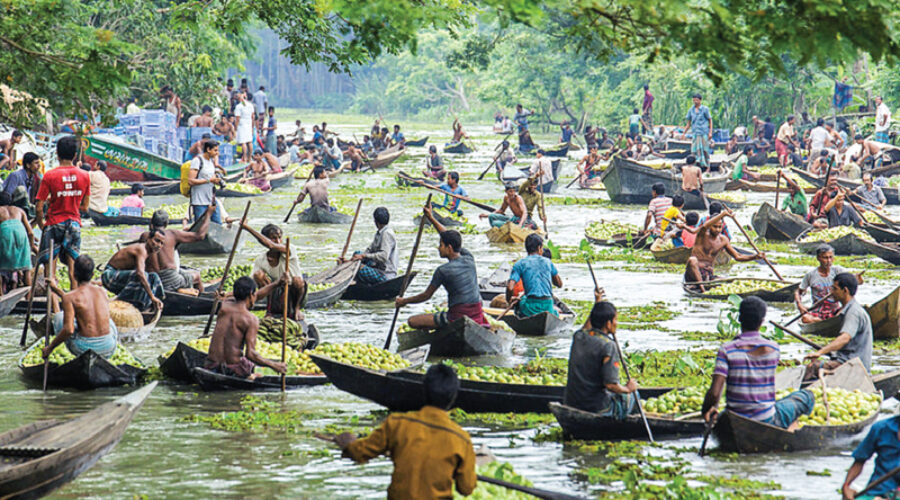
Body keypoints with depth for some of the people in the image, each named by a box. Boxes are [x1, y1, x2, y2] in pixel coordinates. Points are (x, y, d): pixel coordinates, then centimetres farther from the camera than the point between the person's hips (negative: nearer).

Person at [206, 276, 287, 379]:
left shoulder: (224, 306, 6)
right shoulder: (251, 319, -10)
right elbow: (250, 354, -18)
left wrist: (276, 285, 27)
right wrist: (273, 365, -7)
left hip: (211, 368, 4)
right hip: (233, 370, -4)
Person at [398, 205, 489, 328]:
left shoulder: (443, 270, -10)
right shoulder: (469, 259, 7)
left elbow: (426, 295, 1)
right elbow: (449, 237, 22)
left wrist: (404, 301, 17)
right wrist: (431, 218, 28)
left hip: (457, 317, -6)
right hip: (477, 315, 6)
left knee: (412, 321, -2)